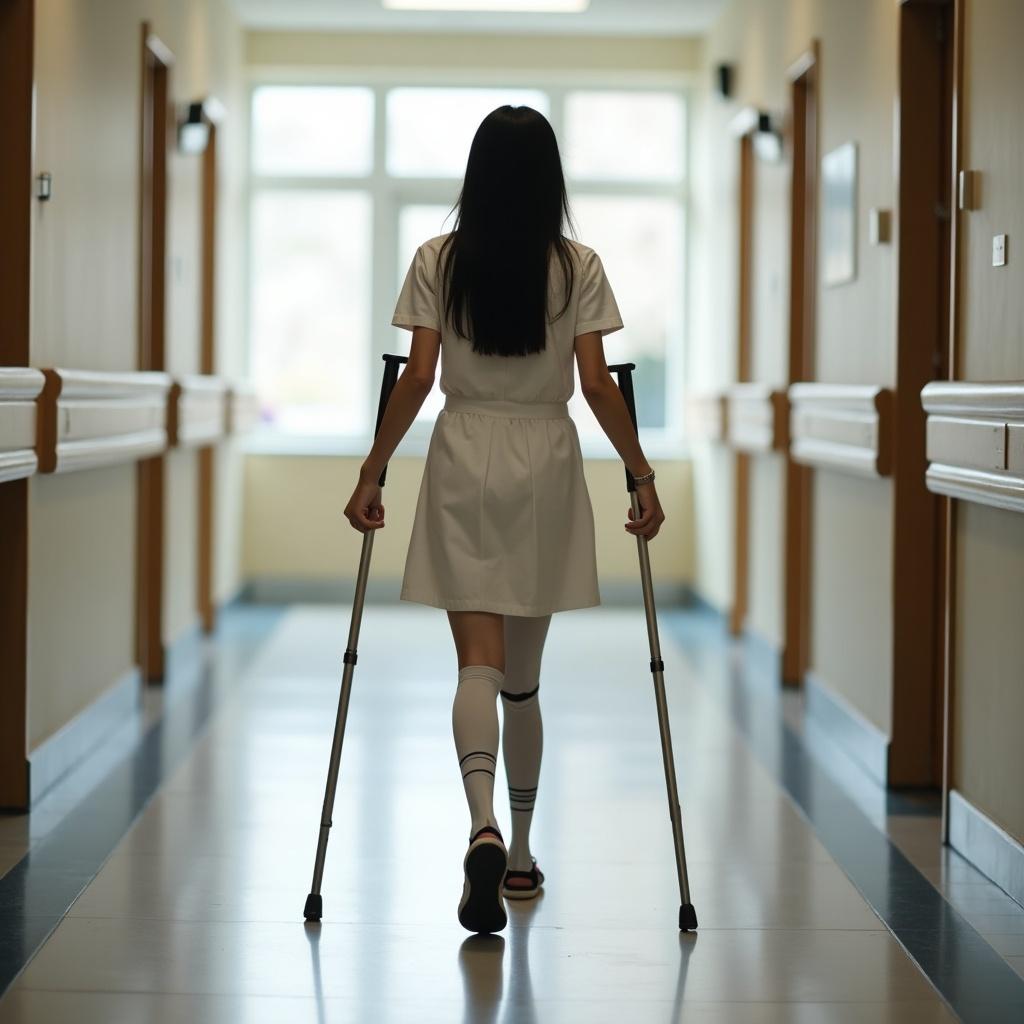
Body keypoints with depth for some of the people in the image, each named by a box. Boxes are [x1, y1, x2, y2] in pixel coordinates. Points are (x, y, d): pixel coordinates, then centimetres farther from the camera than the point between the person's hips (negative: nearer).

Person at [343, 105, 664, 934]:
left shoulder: (437, 261, -1)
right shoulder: (579, 267, -1)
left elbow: (417, 377, -5)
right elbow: (596, 383, -5)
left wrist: (372, 473, 0)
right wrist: (642, 476, 1)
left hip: (462, 466, -1)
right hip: (545, 466, 1)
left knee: (479, 663, -4)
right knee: (523, 672, 12)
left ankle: (485, 826, -29)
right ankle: (521, 851, 21)